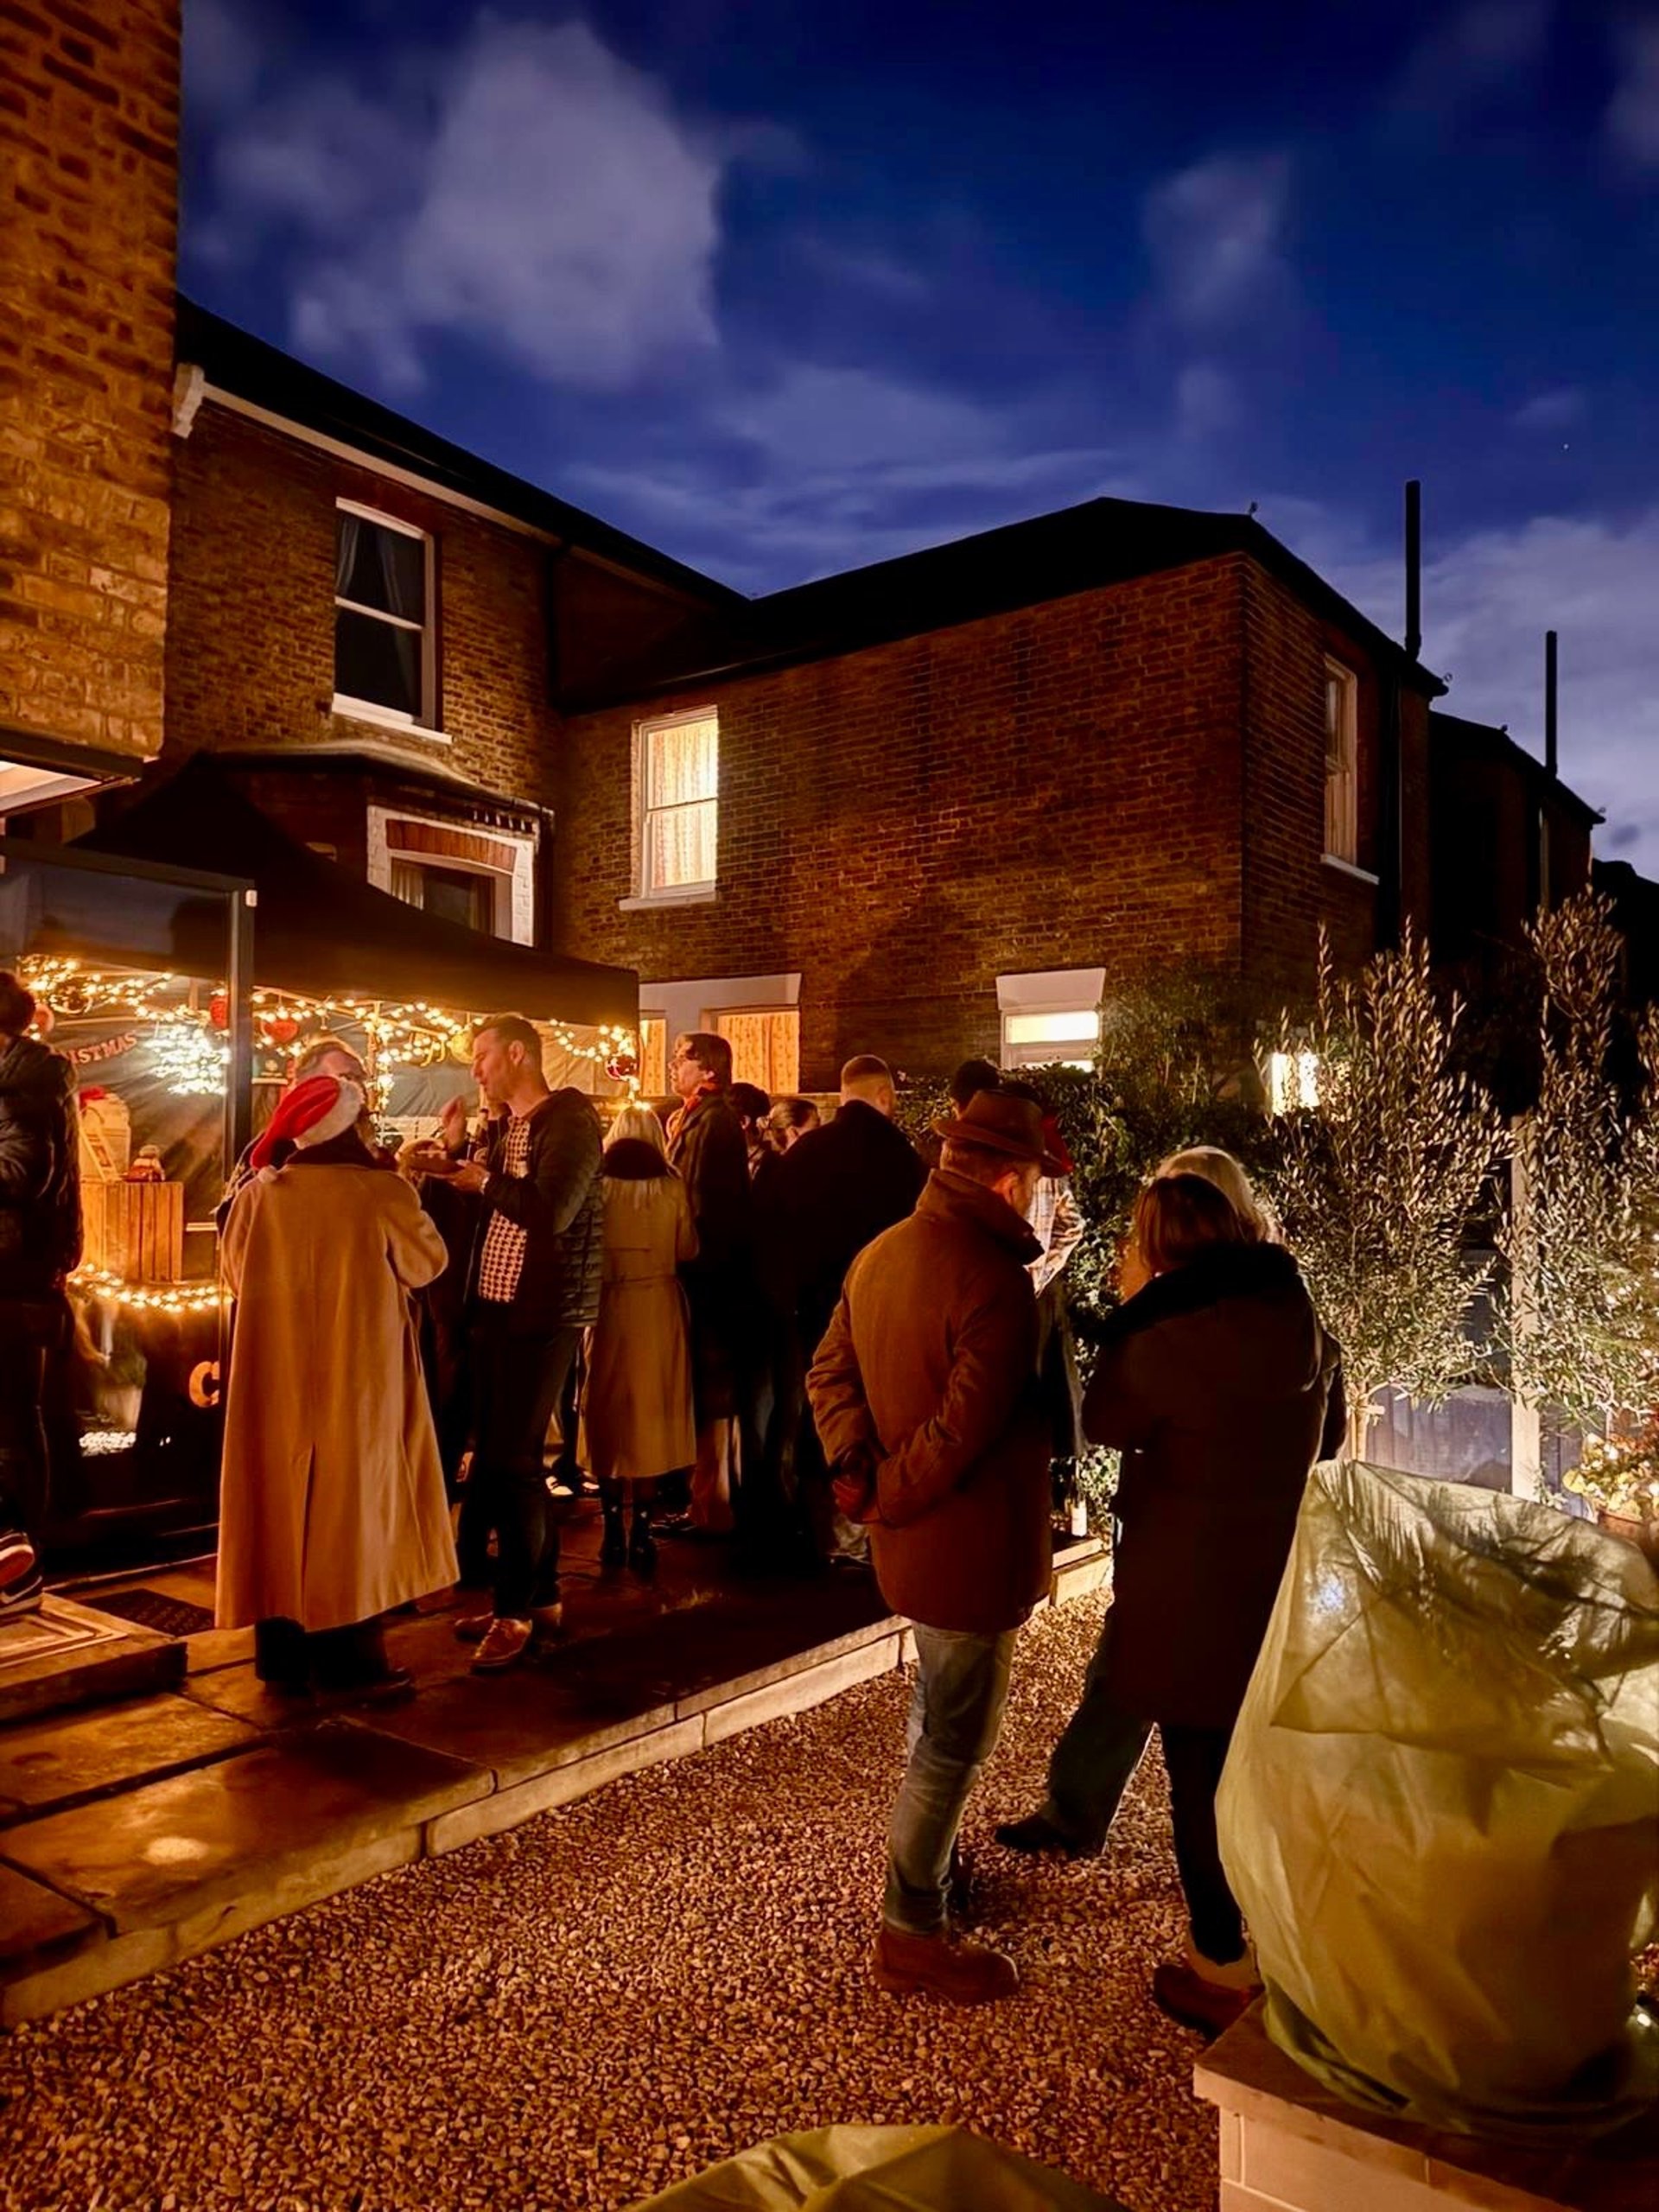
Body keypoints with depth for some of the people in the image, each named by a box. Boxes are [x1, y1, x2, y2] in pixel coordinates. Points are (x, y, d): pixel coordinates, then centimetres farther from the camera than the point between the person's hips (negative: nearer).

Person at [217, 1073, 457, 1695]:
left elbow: (236, 1275, 10)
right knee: (351, 1502, 7)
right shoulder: (383, 1192, -14)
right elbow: (427, 1263, 1)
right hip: (357, 1377, -3)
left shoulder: (257, 1195, -4)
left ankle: (283, 1653, 21)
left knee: (282, 1499, 13)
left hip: (276, 1378, 3)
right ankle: (347, 1656, 12)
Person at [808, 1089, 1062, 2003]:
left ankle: (930, 1861, 45)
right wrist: (889, 1500, -15)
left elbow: (831, 1369, 4)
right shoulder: (995, 1282, -26)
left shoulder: (880, 1252, 2)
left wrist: (859, 1470, -5)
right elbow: (961, 1431, -28)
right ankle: (912, 1932, 23)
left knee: (937, 1712, 27)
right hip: (969, 1547, -9)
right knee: (954, 1739, 8)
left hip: (911, 1540, 9)